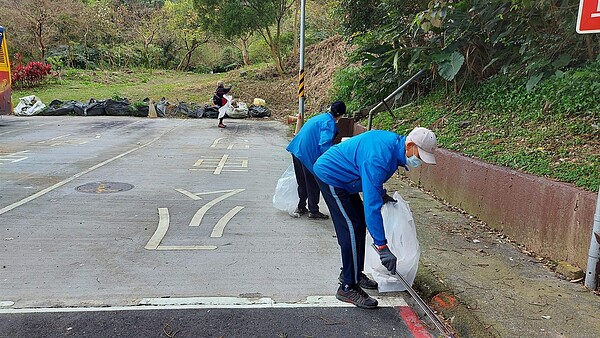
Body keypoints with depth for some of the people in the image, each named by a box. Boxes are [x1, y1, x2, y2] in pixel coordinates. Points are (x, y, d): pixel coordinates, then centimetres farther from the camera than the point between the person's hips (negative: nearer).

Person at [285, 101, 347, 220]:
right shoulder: (329, 122, -12)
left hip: (297, 151, 9)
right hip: (308, 154, -9)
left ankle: (301, 207, 31)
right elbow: (324, 144, -23)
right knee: (313, 184, 6)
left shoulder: (320, 117, 16)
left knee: (302, 182, 20)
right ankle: (313, 211, 15)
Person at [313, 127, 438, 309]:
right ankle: (348, 288, -4)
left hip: (342, 176, 10)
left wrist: (381, 193, 10)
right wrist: (382, 247, -33)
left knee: (359, 224, 12)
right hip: (330, 176, -10)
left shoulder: (394, 141, -3)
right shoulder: (379, 158, -33)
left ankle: (351, 272, 26)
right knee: (352, 228, -12)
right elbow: (371, 206, -35)